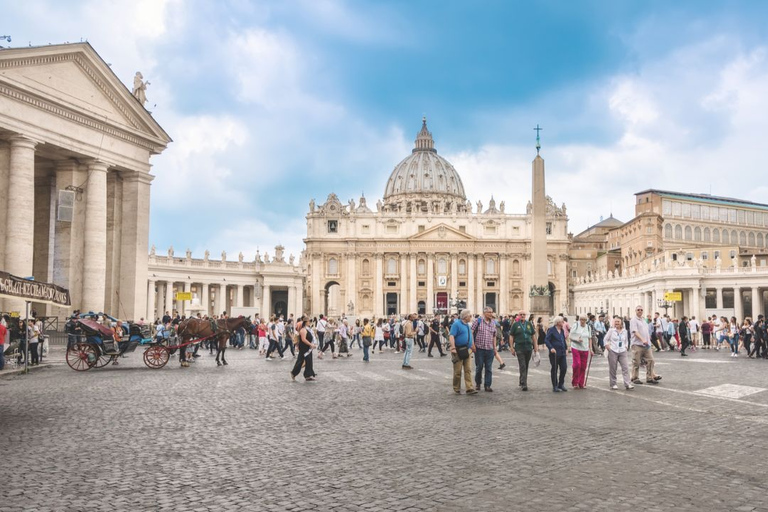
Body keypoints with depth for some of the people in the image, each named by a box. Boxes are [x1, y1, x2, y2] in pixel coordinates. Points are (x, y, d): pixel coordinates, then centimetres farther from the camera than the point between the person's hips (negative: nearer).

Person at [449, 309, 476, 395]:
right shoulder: (456, 324, -10)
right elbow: (451, 336, -18)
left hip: (466, 351, 7)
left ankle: (469, 388, 0)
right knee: (458, 371, 1)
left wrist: (473, 347, 22)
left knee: (468, 370, 2)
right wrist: (453, 348, -26)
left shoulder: (467, 325, 16)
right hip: (458, 351, -7)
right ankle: (457, 389, 12)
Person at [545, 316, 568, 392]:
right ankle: (555, 386, 12)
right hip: (554, 353, -6)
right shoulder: (551, 330, -7)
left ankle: (561, 384, 18)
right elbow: (546, 340, -13)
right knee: (554, 370, 3)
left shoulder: (562, 330, 14)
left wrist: (566, 348, 15)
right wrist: (551, 348, -25)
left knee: (564, 368, 1)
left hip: (562, 353, 6)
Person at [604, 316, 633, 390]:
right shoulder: (611, 330, -1)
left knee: (625, 367, -7)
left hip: (622, 352, 2)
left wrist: (625, 347, 6)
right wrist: (607, 346, -8)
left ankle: (628, 384, -9)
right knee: (612, 369, 2)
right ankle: (613, 384, 11)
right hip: (613, 351, -2)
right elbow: (606, 339, 4)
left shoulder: (624, 331, 7)